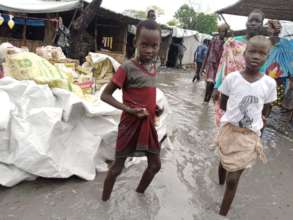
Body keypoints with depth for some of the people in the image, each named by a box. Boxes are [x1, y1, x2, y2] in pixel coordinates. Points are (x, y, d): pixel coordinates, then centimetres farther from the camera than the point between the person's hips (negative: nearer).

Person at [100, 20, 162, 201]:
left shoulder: (153, 67, 5)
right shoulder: (127, 67, -17)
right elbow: (105, 95, -14)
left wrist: (156, 107, 3)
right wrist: (129, 109, -24)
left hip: (148, 123, 7)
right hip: (131, 123, -7)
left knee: (155, 165, 18)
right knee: (118, 166, 9)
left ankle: (140, 192, 43)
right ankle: (104, 200, 32)